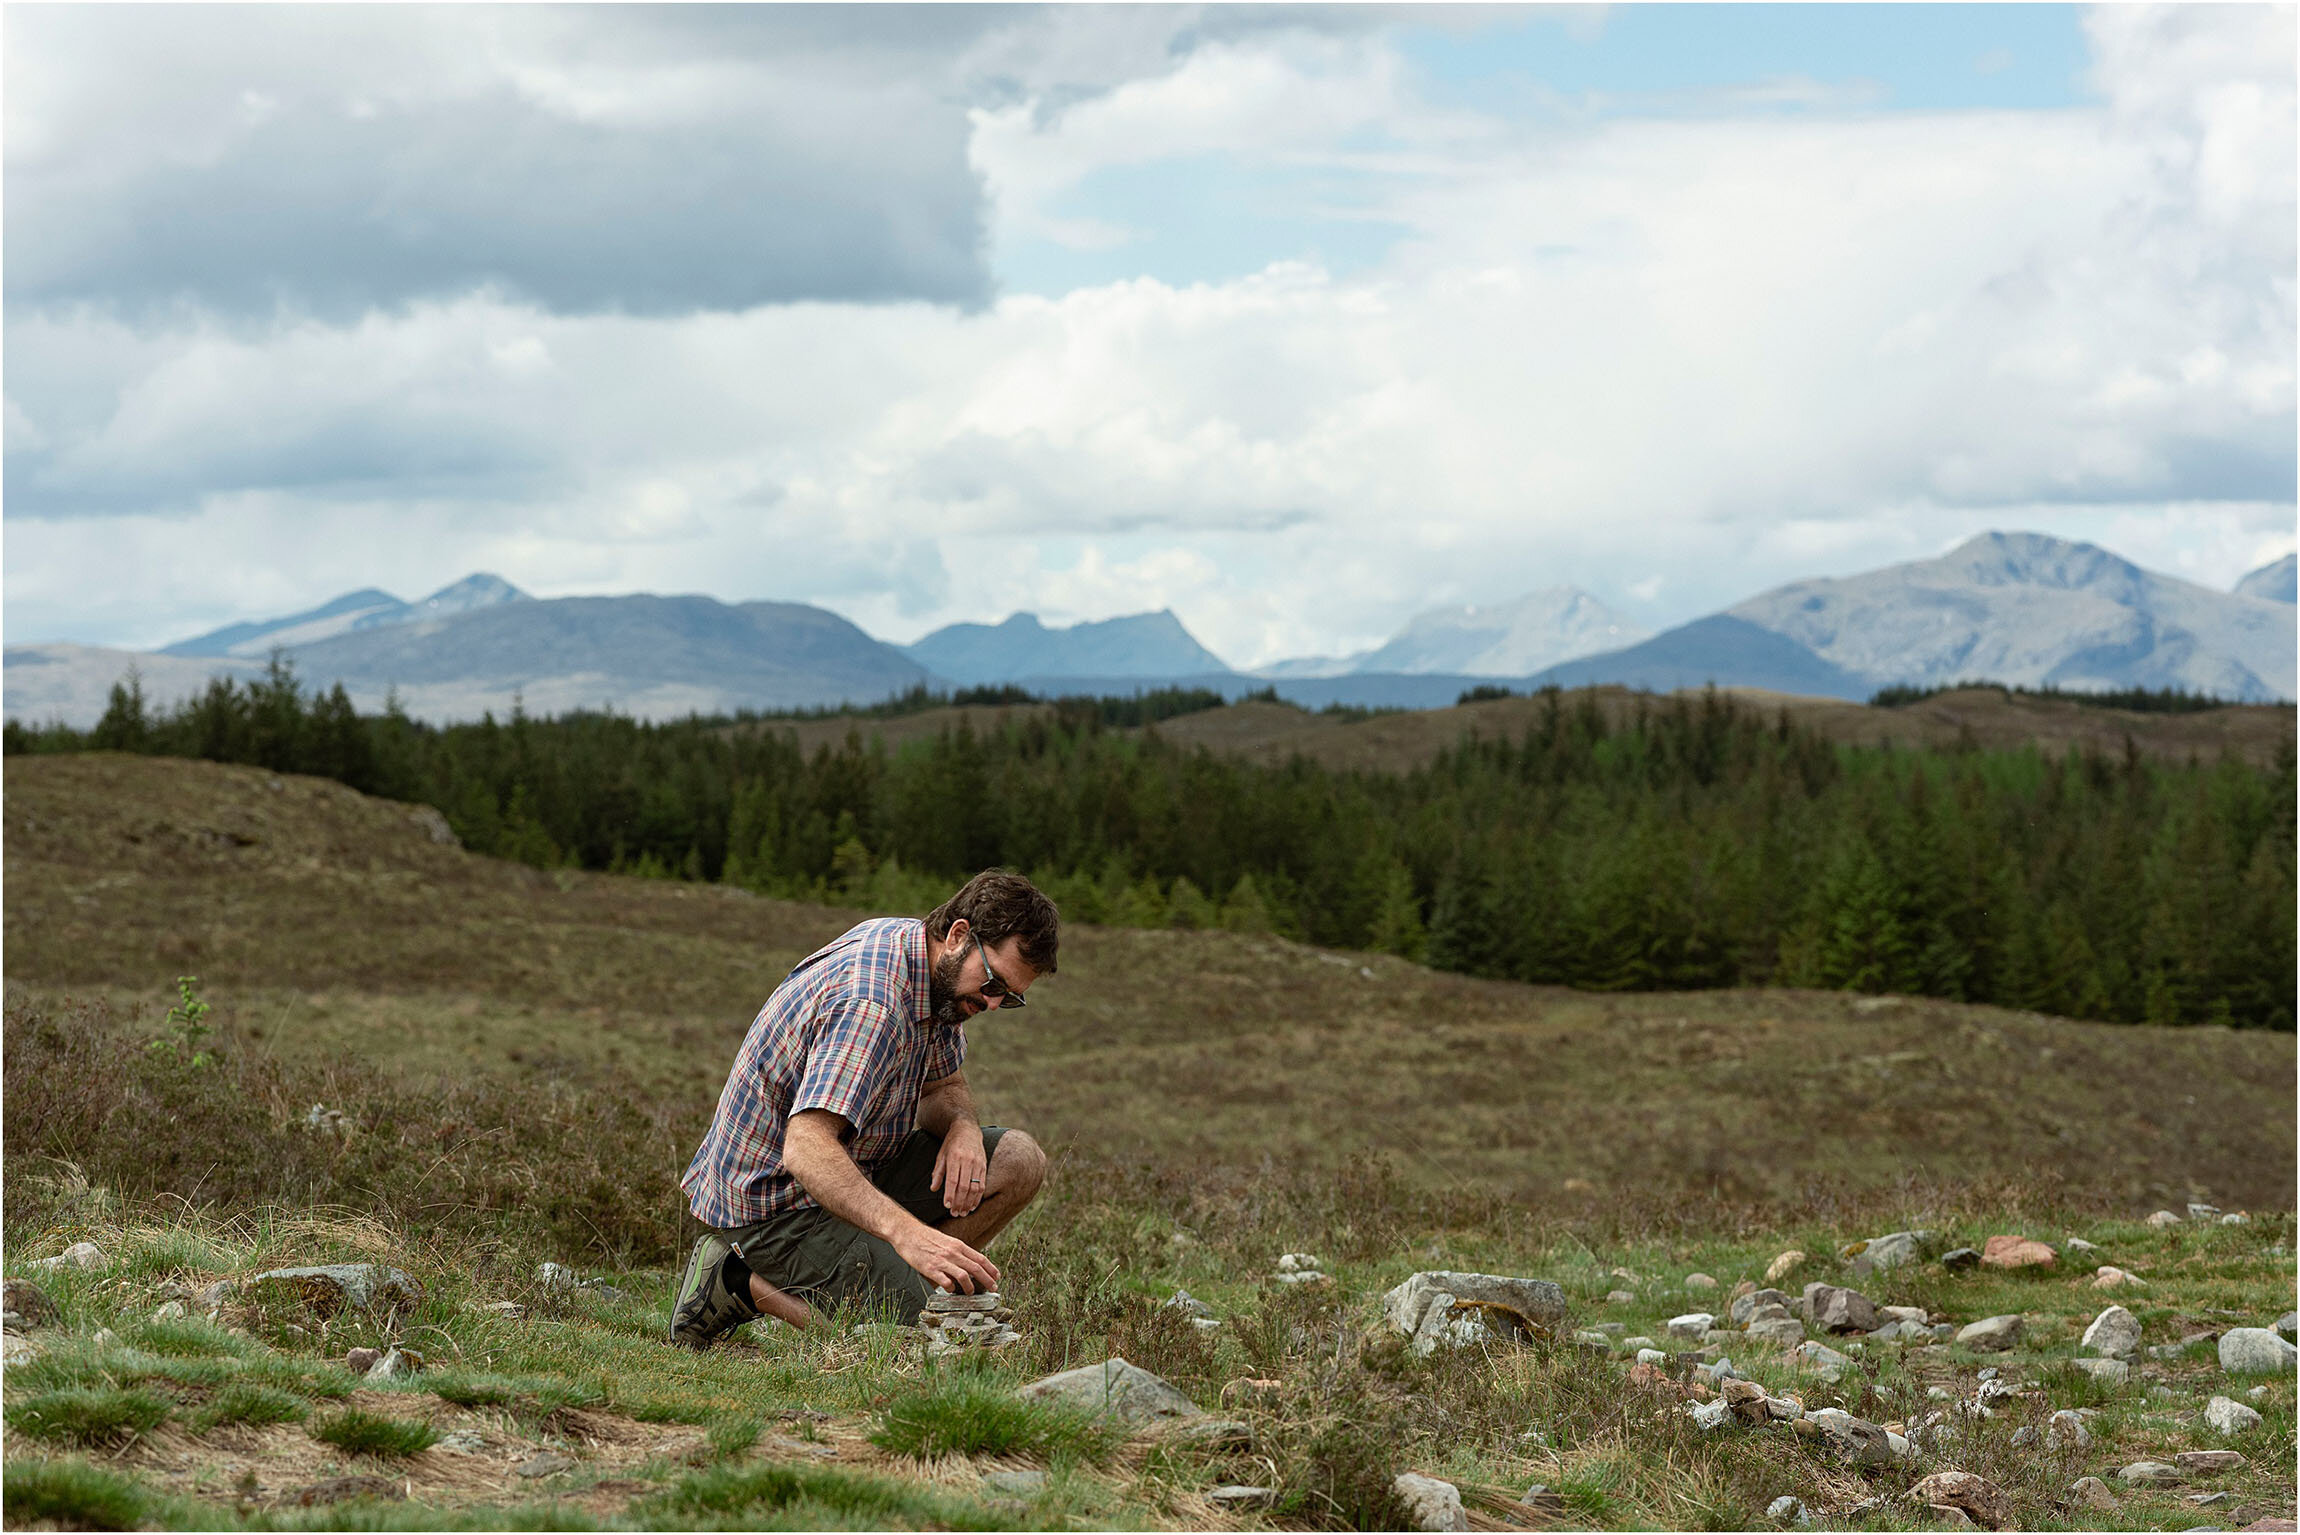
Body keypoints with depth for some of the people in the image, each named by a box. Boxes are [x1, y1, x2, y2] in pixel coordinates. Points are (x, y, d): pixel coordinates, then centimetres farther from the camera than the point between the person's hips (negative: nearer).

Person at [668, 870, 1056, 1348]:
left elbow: (942, 1085, 14)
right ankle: (744, 1282, -6)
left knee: (1018, 1161, -3)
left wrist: (962, 1125, -11)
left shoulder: (937, 970, 1)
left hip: (849, 1171, 10)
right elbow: (806, 1149, -40)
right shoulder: (869, 1002, -30)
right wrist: (904, 1231, -53)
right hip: (772, 1200, -10)